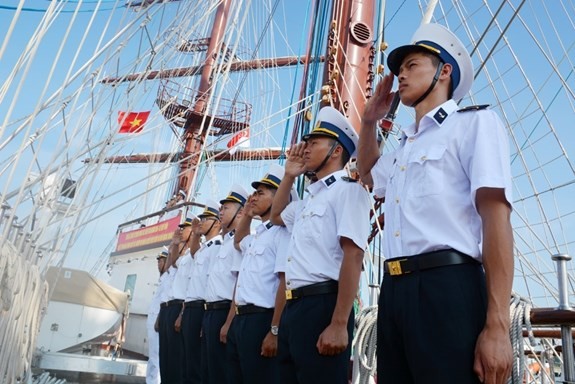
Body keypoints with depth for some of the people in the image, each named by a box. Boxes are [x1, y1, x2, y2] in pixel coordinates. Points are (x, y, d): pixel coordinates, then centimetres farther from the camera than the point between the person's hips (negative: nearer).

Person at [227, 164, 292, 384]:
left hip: (261, 319, -9)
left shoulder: (281, 232, -9)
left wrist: (274, 331, -22)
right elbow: (238, 242, 43)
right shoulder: (255, 236, 18)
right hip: (240, 319, 9)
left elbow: (285, 283, -17)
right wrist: (246, 215, 26)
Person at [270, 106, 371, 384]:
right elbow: (276, 216, 42)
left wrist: (339, 324, -22)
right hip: (292, 307, 9)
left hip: (322, 306, -9)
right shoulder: (309, 199, 21)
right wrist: (289, 175, 27)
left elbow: (352, 256, -15)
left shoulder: (347, 190, -5)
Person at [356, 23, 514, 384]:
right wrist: (369, 120, 29)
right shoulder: (403, 147, 24)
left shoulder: (476, 121, 2)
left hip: (447, 287, -7)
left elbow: (496, 216, -10)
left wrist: (497, 325, -19)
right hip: (394, 291, 7)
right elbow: (367, 172, 47)